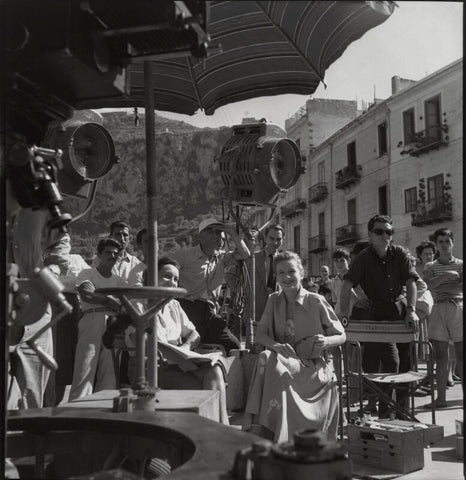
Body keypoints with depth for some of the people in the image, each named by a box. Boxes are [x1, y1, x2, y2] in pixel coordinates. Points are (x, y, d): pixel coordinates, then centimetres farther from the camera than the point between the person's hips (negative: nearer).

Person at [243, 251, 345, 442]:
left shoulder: (316, 302, -3)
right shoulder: (274, 301, 8)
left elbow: (341, 336, 3)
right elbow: (260, 335, 3)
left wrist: (326, 341, -21)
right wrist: (275, 345, -20)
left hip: (315, 367, -3)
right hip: (287, 361, 4)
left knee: (272, 364, -32)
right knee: (265, 358, -31)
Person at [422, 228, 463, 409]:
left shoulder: (460, 264, 11)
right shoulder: (430, 267, 12)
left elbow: (462, 287, -4)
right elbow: (429, 284, -7)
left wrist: (443, 287, -12)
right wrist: (447, 275, -14)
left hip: (458, 308, -1)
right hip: (438, 311, 1)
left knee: (461, 356, -1)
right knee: (440, 357, 1)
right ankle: (441, 397, 6)